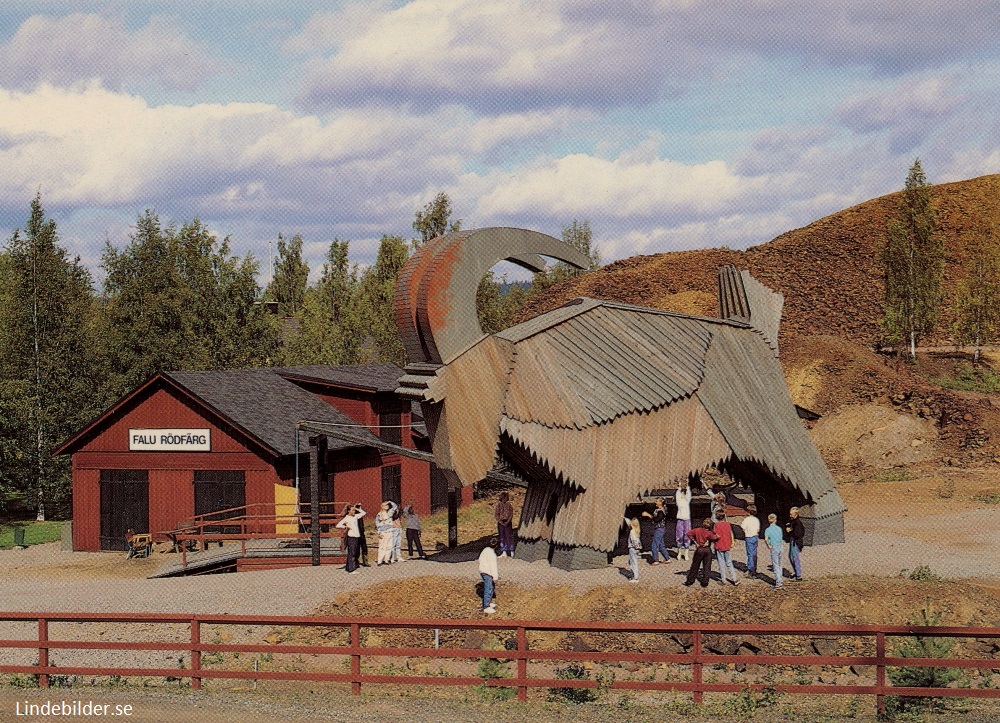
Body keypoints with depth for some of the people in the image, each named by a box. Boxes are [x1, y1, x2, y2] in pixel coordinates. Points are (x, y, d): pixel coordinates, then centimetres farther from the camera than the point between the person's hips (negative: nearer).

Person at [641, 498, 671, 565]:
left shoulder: (661, 511, -18)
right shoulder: (656, 510, 11)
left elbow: (657, 519, -29)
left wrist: (648, 515, -24)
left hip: (660, 529, -10)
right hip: (657, 529, 10)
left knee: (654, 545, -6)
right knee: (661, 545, 14)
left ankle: (656, 561, 0)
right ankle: (667, 559, 20)